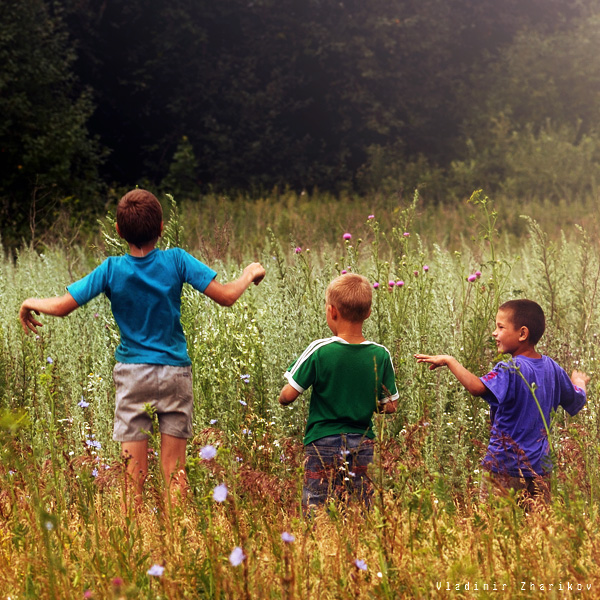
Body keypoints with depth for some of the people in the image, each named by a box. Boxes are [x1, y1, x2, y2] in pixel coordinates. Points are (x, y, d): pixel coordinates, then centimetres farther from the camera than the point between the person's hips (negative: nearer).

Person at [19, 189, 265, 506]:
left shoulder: (111, 269, -7)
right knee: (174, 471, 6)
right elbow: (226, 296, -9)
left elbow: (61, 306, -7)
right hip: (175, 372, 0)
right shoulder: (176, 261, -8)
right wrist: (250, 274, 11)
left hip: (132, 373, 0)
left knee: (134, 473, 2)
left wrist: (30, 303, 14)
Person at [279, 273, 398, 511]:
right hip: (362, 447, 3)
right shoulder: (381, 355, -4)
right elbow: (390, 406, 3)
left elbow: (288, 395, -10)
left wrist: (282, 397, 12)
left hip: (322, 446, -3)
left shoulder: (319, 350, -13)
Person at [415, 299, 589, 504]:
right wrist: (579, 381, 44)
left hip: (504, 469, -7)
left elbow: (477, 387, -34)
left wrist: (449, 361, -23)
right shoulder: (552, 368, 8)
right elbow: (577, 402, 22)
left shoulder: (510, 370, -16)